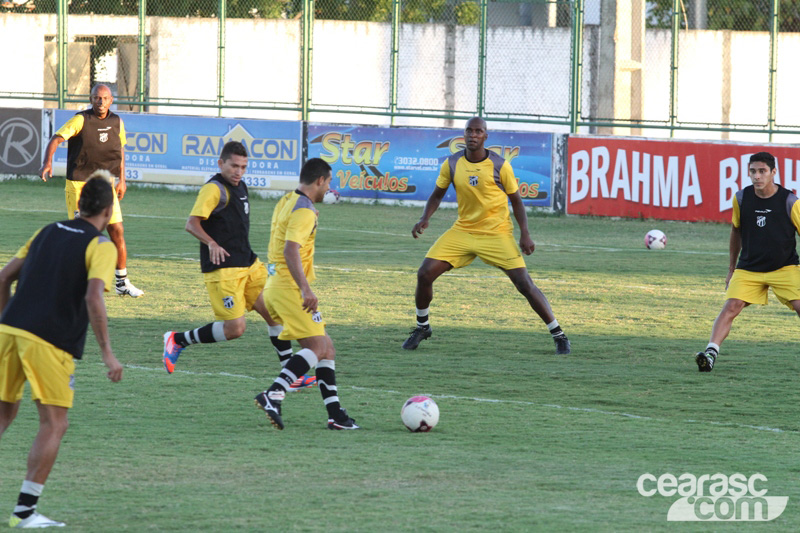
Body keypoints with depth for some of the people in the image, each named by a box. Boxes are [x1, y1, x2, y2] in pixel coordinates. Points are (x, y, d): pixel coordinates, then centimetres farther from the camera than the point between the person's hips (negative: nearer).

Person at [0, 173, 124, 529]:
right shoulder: (101, 246, -2)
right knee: (54, 425, 3)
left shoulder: (48, 232, 17)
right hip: (51, 343, -6)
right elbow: (93, 298, -16)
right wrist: (107, 353, -13)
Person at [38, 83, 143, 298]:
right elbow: (56, 139, -21)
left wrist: (122, 179, 19)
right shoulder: (81, 120, -11)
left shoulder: (116, 122, 5)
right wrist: (47, 163, -38)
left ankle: (122, 282, 11)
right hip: (78, 184, -4)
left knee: (117, 231, 1)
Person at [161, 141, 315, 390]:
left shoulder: (240, 187, 15)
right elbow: (192, 224, -22)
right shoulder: (214, 189, -13)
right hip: (223, 268, -9)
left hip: (248, 264, 9)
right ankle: (177, 340, 5)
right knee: (235, 328, -12)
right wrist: (212, 244, -37)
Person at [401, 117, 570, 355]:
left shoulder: (499, 165, -10)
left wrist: (525, 234, -10)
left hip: (497, 234, -3)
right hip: (463, 231, 3)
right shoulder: (452, 164, -3)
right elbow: (437, 195, 11)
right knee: (425, 274, -8)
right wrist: (425, 219, -7)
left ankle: (558, 335, -2)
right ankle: (422, 327, 16)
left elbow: (516, 201, -1)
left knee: (524, 283, -13)